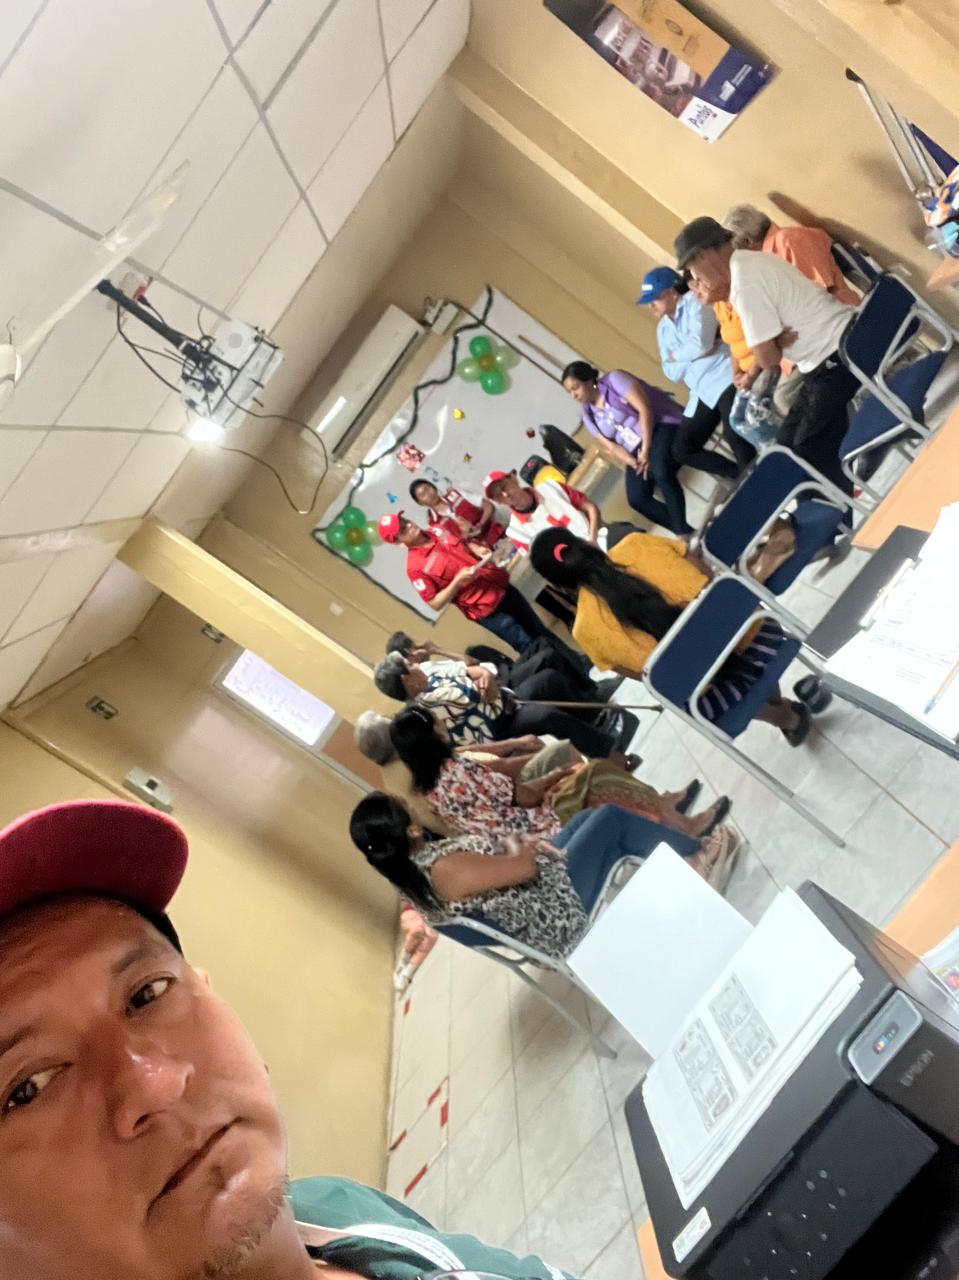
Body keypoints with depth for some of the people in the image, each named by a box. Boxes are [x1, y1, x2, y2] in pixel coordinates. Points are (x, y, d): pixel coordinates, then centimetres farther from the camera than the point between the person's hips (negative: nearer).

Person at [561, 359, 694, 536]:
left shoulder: (614, 379, -7)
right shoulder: (589, 416, 9)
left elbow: (644, 408, -15)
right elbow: (610, 447, 5)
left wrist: (646, 449, -18)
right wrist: (634, 462, -13)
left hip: (661, 426, -6)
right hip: (636, 450, 6)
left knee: (661, 473, -35)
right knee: (637, 499, -16)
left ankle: (683, 533, -27)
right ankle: (687, 533, -10)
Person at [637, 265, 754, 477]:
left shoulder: (693, 301, -3)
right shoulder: (663, 328, 17)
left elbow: (700, 344, -18)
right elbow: (672, 372, 8)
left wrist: (675, 355, -1)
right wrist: (692, 353, -8)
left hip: (725, 378, -8)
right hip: (703, 392, 9)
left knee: (734, 435, -31)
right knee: (682, 450, 5)